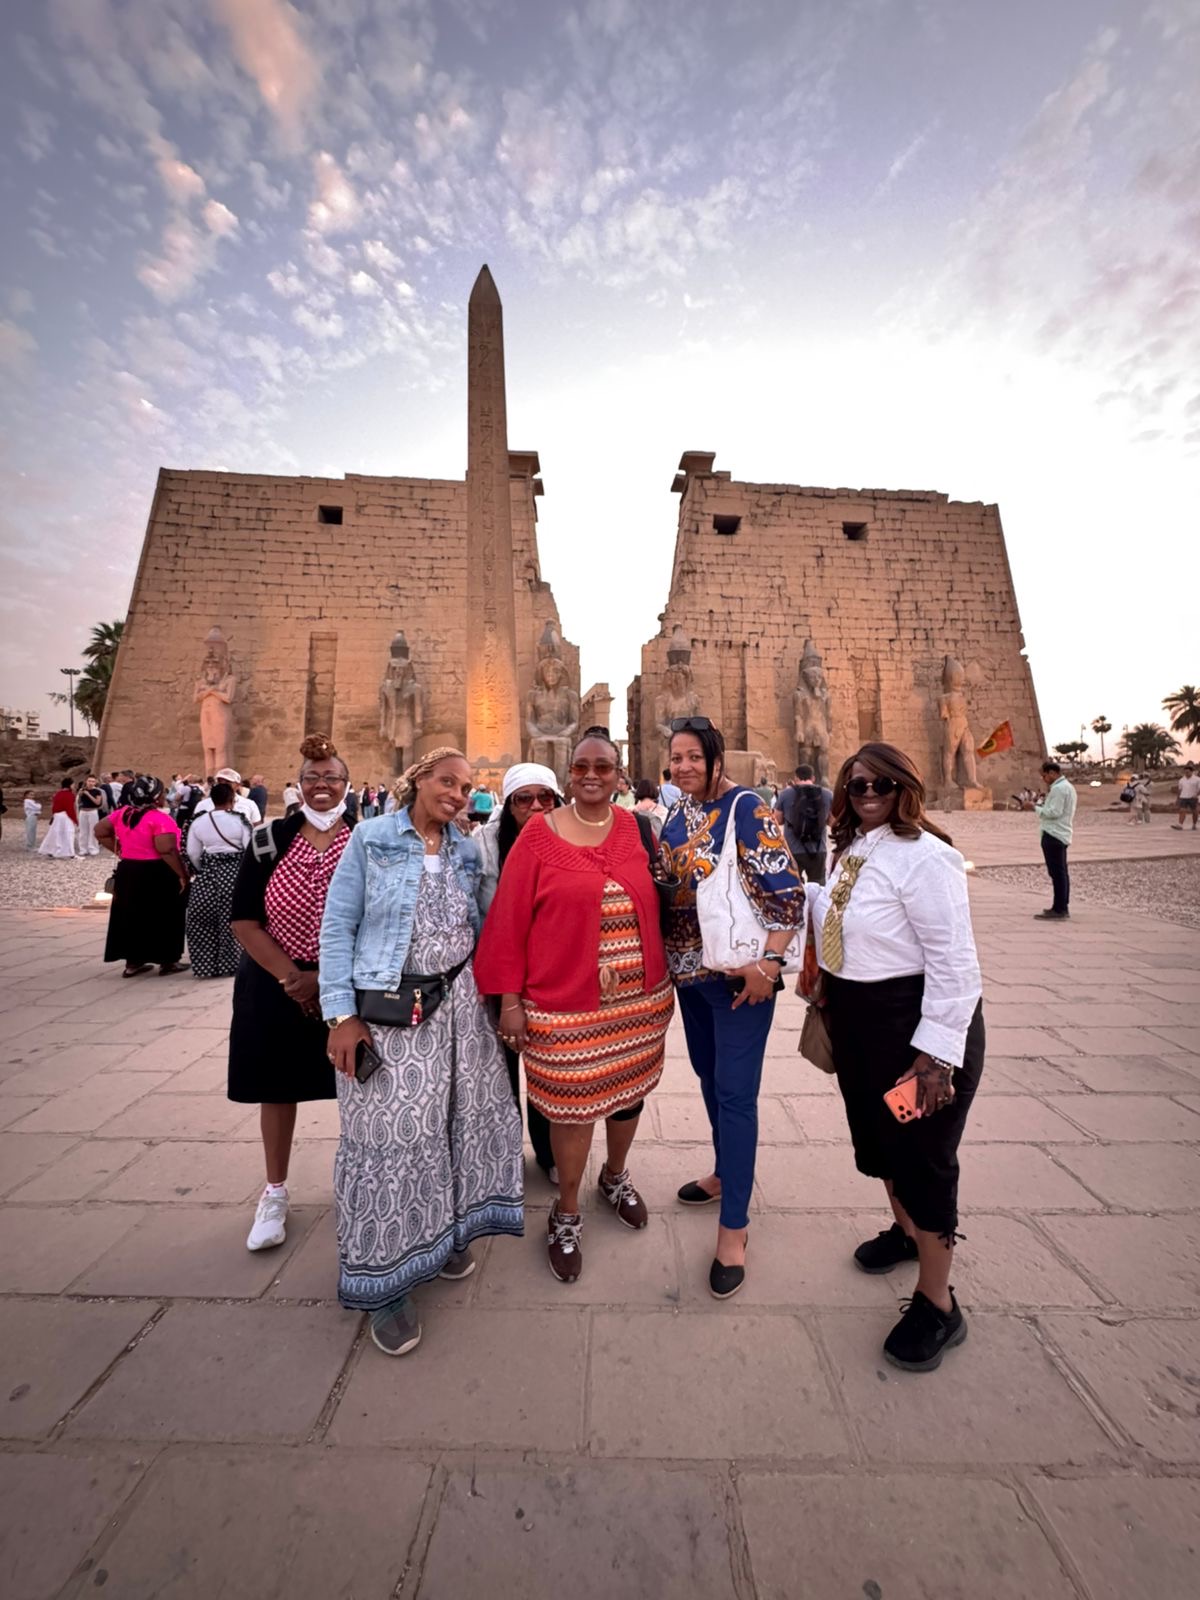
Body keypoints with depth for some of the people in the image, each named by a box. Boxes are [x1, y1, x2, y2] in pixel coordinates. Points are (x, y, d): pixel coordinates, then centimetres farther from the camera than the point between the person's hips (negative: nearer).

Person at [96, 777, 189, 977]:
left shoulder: (122, 813, 5)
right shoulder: (159, 818, -20)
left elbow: (100, 831, 15)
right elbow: (167, 850, -25)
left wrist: (120, 850, 13)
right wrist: (183, 874, -18)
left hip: (127, 872, 7)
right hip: (156, 875, -7)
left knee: (131, 916, 16)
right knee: (162, 917, 5)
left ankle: (132, 962, 23)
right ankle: (167, 961, 14)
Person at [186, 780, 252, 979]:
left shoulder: (198, 822, 2)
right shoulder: (239, 820, -7)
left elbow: (192, 853, 6)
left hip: (208, 873, 3)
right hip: (235, 872, -3)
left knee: (204, 921, 12)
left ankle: (204, 965, 17)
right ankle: (230, 965, 11)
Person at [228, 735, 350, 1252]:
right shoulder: (268, 840, -5)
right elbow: (243, 920, -6)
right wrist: (290, 976, -14)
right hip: (274, 985, 1)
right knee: (277, 1087, 16)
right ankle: (275, 1193, 38)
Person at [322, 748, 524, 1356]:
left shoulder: (467, 850, 7)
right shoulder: (371, 838, -5)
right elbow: (337, 926, -7)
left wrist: (486, 992, 7)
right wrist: (342, 1014, -11)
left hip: (458, 1004, 5)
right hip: (387, 1008, -4)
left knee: (460, 1119, 13)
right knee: (389, 1133, 3)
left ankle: (447, 1233, 39)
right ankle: (385, 1280, 25)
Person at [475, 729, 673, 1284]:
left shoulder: (634, 828, 0)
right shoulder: (539, 833, -9)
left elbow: (654, 905, 7)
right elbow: (509, 919, -7)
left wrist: (662, 981, 7)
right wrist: (509, 999, -7)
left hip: (639, 997, 4)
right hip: (565, 1003, -3)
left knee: (629, 1090, 21)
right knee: (573, 1105, 11)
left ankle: (615, 1176, 52)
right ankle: (567, 1213, 40)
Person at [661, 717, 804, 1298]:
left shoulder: (746, 809, -15)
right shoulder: (676, 815, 6)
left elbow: (788, 891, -18)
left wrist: (768, 964, -22)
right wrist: (665, 956, 6)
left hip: (738, 974, -7)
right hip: (689, 969, 7)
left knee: (735, 1091, 1)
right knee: (708, 1075, 21)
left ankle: (733, 1228, 18)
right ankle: (726, 1172, 45)